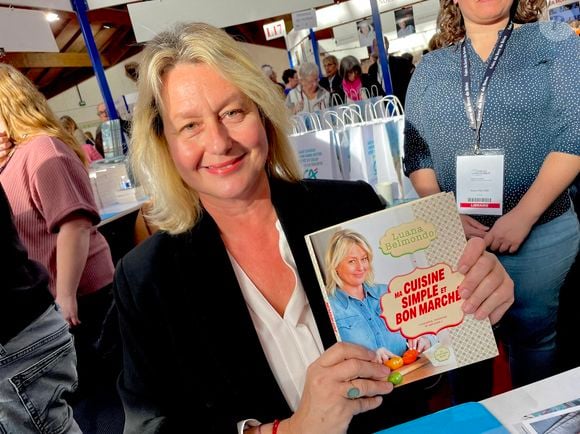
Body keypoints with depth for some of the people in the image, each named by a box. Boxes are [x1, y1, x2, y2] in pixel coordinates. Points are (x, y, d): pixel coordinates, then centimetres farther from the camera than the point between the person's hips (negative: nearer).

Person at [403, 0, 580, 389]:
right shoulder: (429, 69, 8)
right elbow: (415, 151, 4)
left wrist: (523, 215, -16)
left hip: (541, 232, -1)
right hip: (453, 234, 2)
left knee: (533, 333, 13)